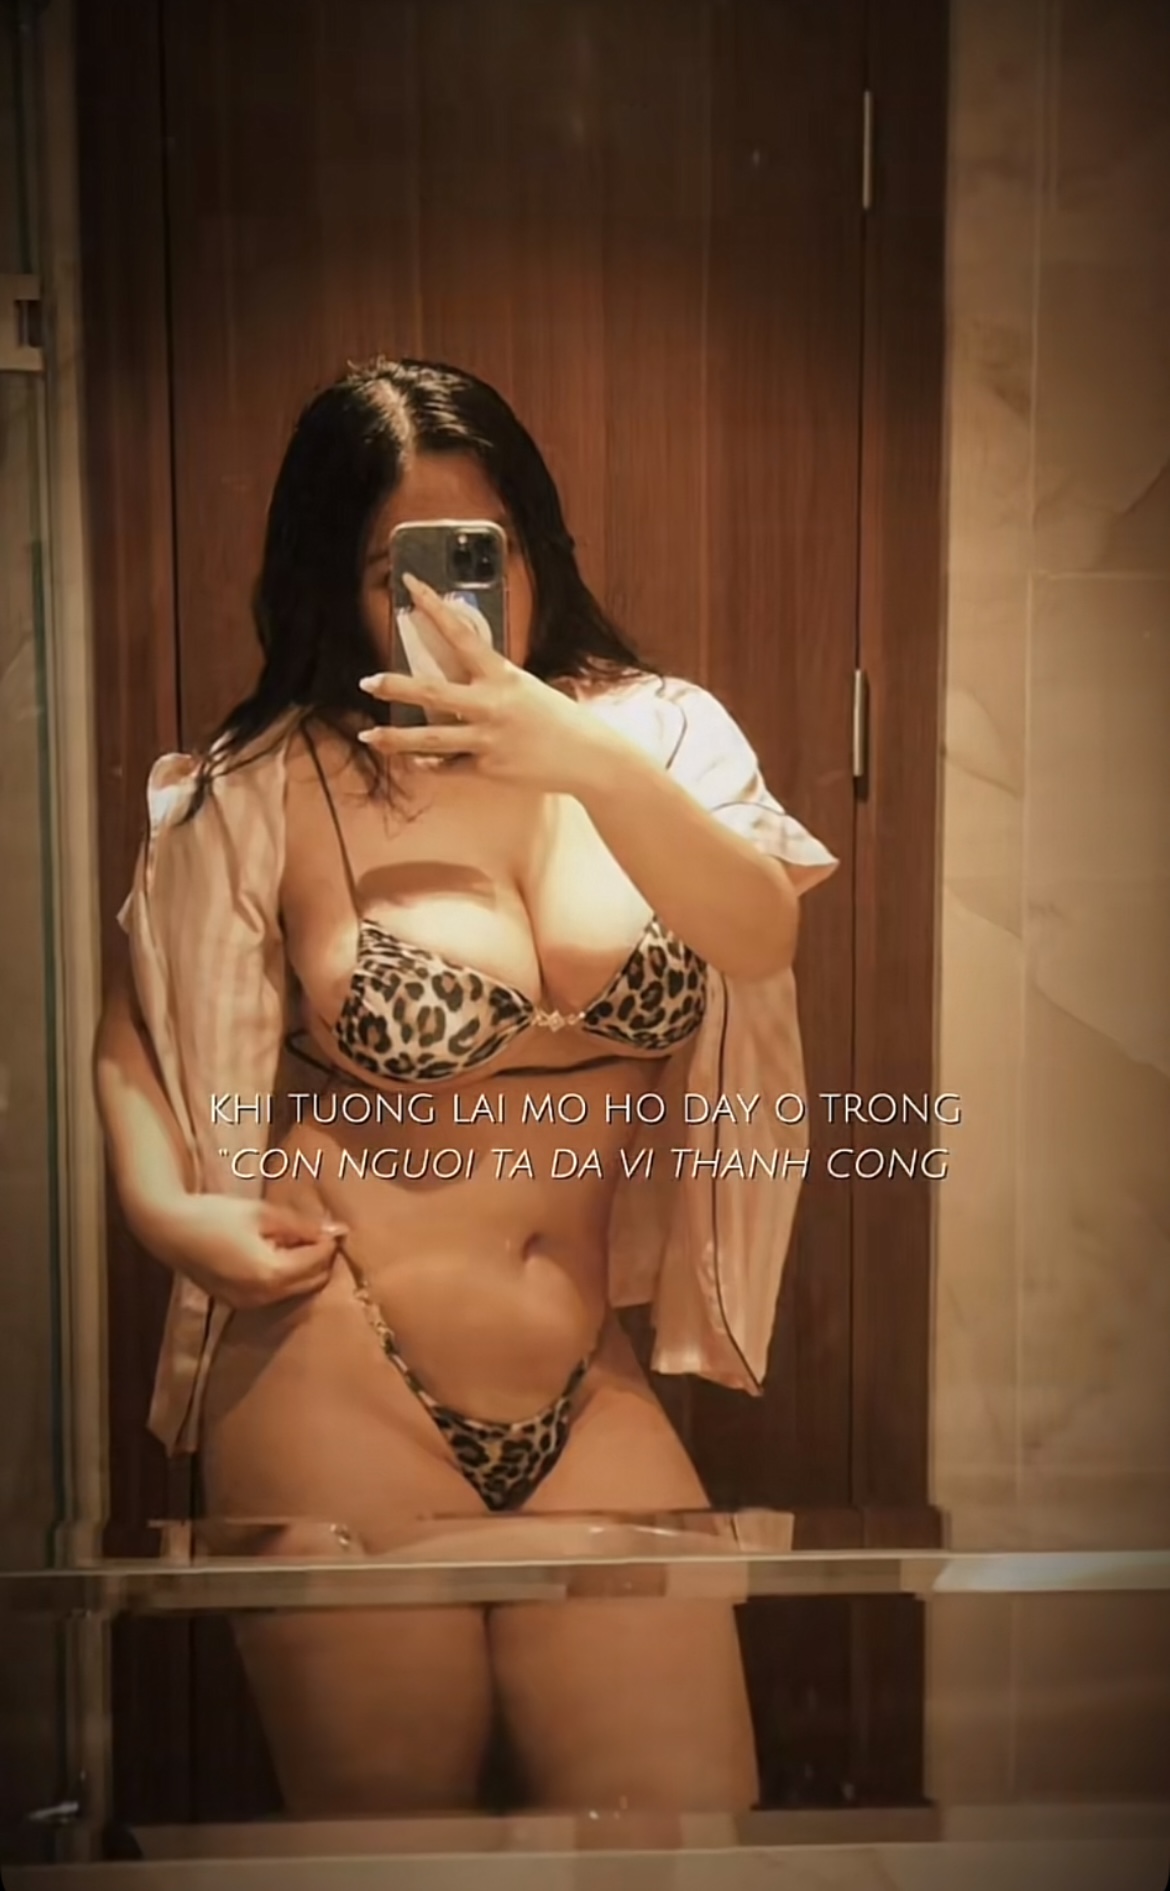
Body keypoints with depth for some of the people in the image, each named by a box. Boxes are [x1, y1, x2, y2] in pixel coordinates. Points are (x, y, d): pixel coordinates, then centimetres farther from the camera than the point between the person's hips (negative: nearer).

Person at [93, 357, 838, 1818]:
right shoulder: (269, 789, -5)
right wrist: (164, 1208, -14)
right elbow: (133, 1041, 5)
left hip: (589, 1396, 3)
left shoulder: (658, 735, 2)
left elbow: (765, 941, -15)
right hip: (340, 1396, -2)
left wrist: (594, 767, -30)